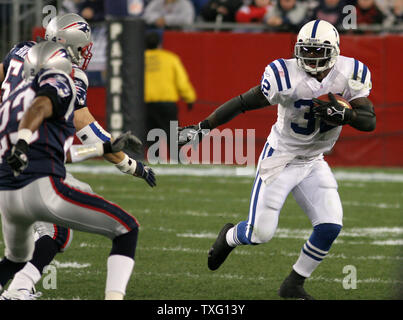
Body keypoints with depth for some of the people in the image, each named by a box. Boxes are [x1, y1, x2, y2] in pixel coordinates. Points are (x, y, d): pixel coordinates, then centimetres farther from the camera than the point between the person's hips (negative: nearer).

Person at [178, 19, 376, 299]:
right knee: (260, 233, -5)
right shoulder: (287, 78, -24)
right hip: (280, 159, -4)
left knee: (330, 227, -10)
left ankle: (294, 285, 11)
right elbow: (244, 103, -16)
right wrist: (203, 128, -15)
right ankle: (230, 237, 34)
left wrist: (345, 115, -33)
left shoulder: (351, 74, -11)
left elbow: (370, 121, -11)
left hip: (313, 163, 4)